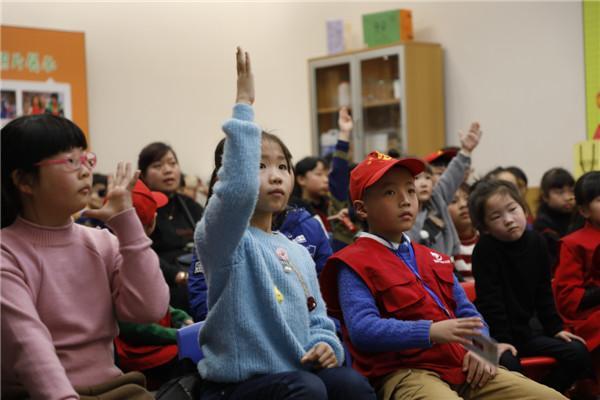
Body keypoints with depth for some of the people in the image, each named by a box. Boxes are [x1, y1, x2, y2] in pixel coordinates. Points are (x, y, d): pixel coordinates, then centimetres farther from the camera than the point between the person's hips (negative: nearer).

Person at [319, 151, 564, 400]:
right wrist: (430, 332, -26)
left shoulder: (432, 259, 23)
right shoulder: (354, 264, -2)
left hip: (464, 368, 8)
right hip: (404, 374, -7)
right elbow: (362, 329, -16)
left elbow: (467, 312, 21)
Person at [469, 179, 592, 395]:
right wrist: (502, 341, -21)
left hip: (524, 329, 7)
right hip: (495, 332, -6)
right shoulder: (485, 249, -18)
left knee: (578, 353, -2)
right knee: (509, 365, -34)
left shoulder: (536, 242, 0)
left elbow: (543, 292, 10)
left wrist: (555, 328, 7)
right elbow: (490, 301, -19)